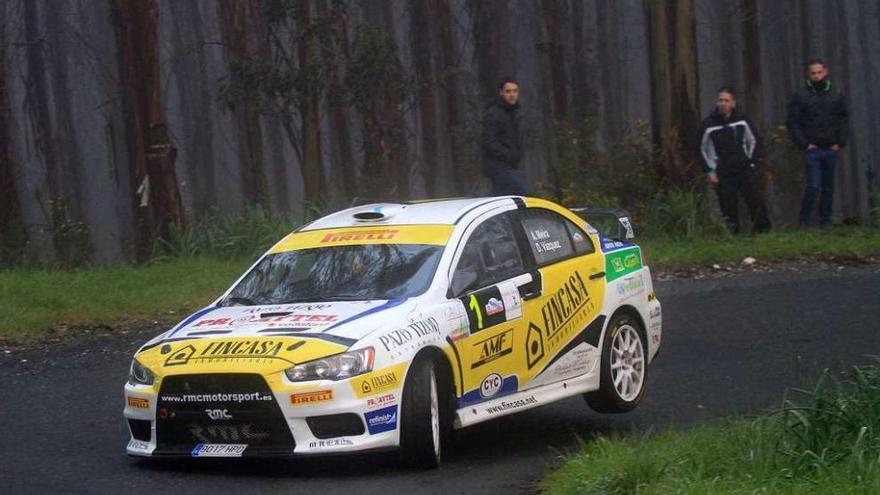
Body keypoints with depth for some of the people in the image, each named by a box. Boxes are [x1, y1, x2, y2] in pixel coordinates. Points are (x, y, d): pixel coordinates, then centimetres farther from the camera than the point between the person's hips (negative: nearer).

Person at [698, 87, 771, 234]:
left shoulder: (742, 121, 2)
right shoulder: (708, 125, -2)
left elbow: (754, 142, 14)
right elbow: (703, 150, 8)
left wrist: (752, 164, 7)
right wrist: (710, 171, 2)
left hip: (746, 170, 1)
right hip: (724, 175, -1)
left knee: (756, 200, -5)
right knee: (728, 207, -3)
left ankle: (763, 229, 4)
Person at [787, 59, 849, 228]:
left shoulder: (837, 95, 8)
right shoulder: (800, 97, -2)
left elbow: (844, 119, 11)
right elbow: (793, 123, -2)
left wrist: (840, 142, 1)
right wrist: (804, 144, -9)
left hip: (831, 149, 3)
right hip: (812, 149, -3)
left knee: (828, 188, 7)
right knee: (813, 186, -12)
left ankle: (825, 221, 15)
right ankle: (805, 221, -1)